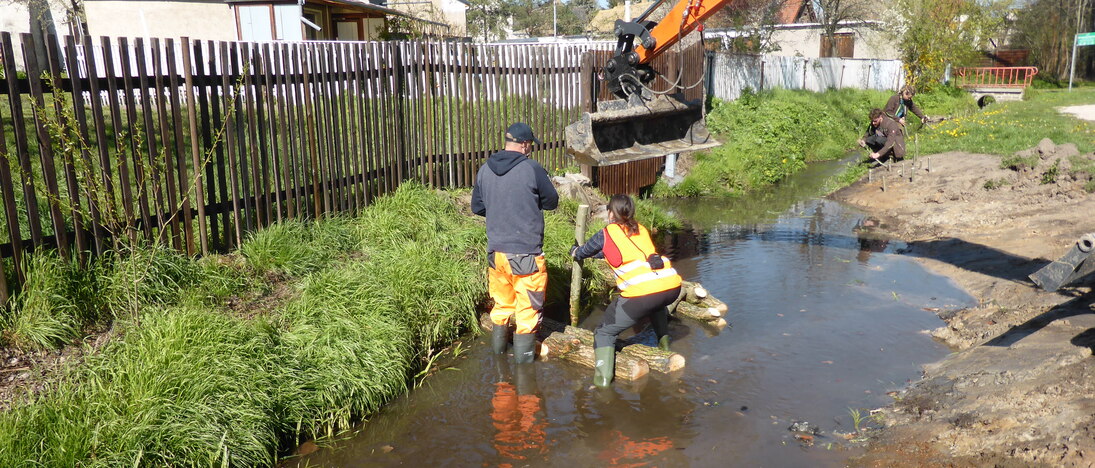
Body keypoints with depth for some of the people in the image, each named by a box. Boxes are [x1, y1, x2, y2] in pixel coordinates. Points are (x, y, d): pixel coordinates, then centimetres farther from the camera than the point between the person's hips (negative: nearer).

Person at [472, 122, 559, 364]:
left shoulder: (485, 170, 1)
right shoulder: (532, 169, -15)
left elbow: (476, 207, 11)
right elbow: (552, 201, -2)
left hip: (495, 251, 6)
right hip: (526, 253, -6)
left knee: (502, 302, 23)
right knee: (528, 307, 9)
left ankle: (498, 347, 37)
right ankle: (523, 354, 17)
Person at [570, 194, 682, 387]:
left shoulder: (606, 234, 11)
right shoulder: (641, 230, 25)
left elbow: (581, 252, 28)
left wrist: (575, 251, 50)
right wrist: (597, 252, 56)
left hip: (641, 293, -5)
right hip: (673, 287, 6)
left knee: (605, 332, 9)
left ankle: (603, 378, -6)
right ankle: (664, 342, 44)